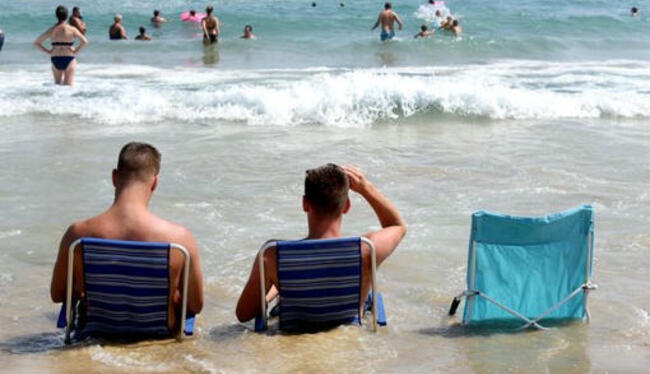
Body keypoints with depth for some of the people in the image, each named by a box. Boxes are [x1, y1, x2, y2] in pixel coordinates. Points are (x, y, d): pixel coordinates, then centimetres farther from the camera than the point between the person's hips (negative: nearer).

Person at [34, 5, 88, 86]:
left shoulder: (51, 30, 0)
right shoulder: (72, 29, -7)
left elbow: (36, 43, 4)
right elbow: (85, 42, -17)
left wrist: (48, 51, 6)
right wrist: (76, 51, -5)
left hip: (55, 59, 3)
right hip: (69, 59, -3)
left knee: (57, 84, 18)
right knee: (68, 85, 1)